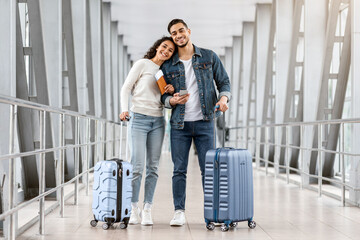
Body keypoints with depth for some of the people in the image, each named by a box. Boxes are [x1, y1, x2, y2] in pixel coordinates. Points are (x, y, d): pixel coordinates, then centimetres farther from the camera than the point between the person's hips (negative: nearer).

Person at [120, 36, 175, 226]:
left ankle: (147, 210, 5)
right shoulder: (142, 64, 2)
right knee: (137, 166, -10)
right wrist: (124, 109, -14)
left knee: (153, 167, 1)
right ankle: (134, 209, 2)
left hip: (158, 121, 5)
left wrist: (171, 92, -1)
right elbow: (126, 89, 0)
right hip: (139, 118, -5)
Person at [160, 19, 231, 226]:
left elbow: (224, 81, 8)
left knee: (208, 168, 0)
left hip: (204, 122, -1)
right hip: (179, 124, 1)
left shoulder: (209, 57, 5)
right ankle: (179, 212, 6)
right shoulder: (168, 66, 7)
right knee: (179, 170, 0)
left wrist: (223, 98, -13)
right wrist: (173, 100, -14)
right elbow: (164, 95, 9)